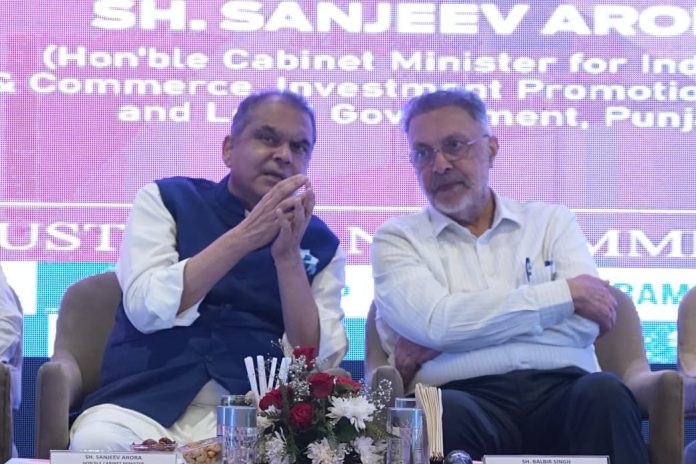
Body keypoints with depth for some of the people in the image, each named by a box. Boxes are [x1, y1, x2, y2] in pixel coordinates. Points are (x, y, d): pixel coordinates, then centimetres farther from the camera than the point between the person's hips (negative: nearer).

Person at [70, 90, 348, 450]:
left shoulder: (321, 244, 12)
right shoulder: (166, 199, 8)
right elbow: (146, 309, -8)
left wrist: (288, 254, -10)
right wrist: (247, 235, -12)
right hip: (144, 404, 0)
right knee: (97, 444, -34)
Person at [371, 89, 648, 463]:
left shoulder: (551, 222, 19)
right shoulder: (397, 239, 14)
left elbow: (586, 321, 1)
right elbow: (433, 321, -7)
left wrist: (445, 339, -6)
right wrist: (565, 295, -3)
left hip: (562, 392, 2)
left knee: (603, 392, -33)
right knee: (444, 412, -38)